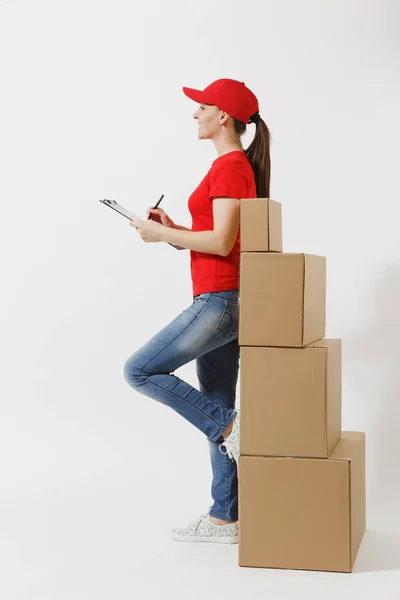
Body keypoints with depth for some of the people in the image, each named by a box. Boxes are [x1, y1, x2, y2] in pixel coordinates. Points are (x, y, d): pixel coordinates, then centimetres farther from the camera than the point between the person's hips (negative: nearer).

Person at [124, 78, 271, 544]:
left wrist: (162, 234, -11)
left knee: (140, 371, -6)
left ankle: (229, 426, -2)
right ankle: (224, 520, 15)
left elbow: (222, 242, -20)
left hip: (220, 300, -10)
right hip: (225, 301, 10)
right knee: (215, 408, 10)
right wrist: (171, 231, 9)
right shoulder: (238, 166, 18)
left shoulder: (229, 166, -12)